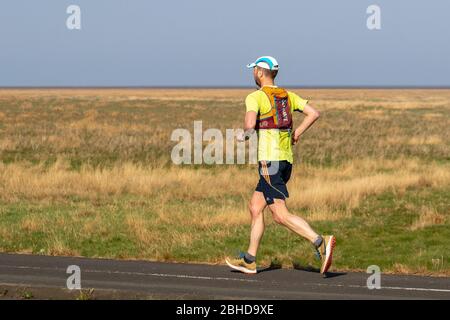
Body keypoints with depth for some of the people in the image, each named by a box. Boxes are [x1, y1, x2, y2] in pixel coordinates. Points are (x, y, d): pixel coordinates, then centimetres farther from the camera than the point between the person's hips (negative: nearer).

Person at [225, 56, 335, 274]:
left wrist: (245, 134, -1)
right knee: (255, 207, 17)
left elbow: (250, 124, -23)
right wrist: (296, 134, 15)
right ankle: (249, 260, 20)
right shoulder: (288, 95, 13)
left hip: (269, 160, -8)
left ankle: (320, 242, -26)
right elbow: (314, 113, 8)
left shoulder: (255, 97, -7)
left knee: (280, 215, -11)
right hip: (286, 160, 8)